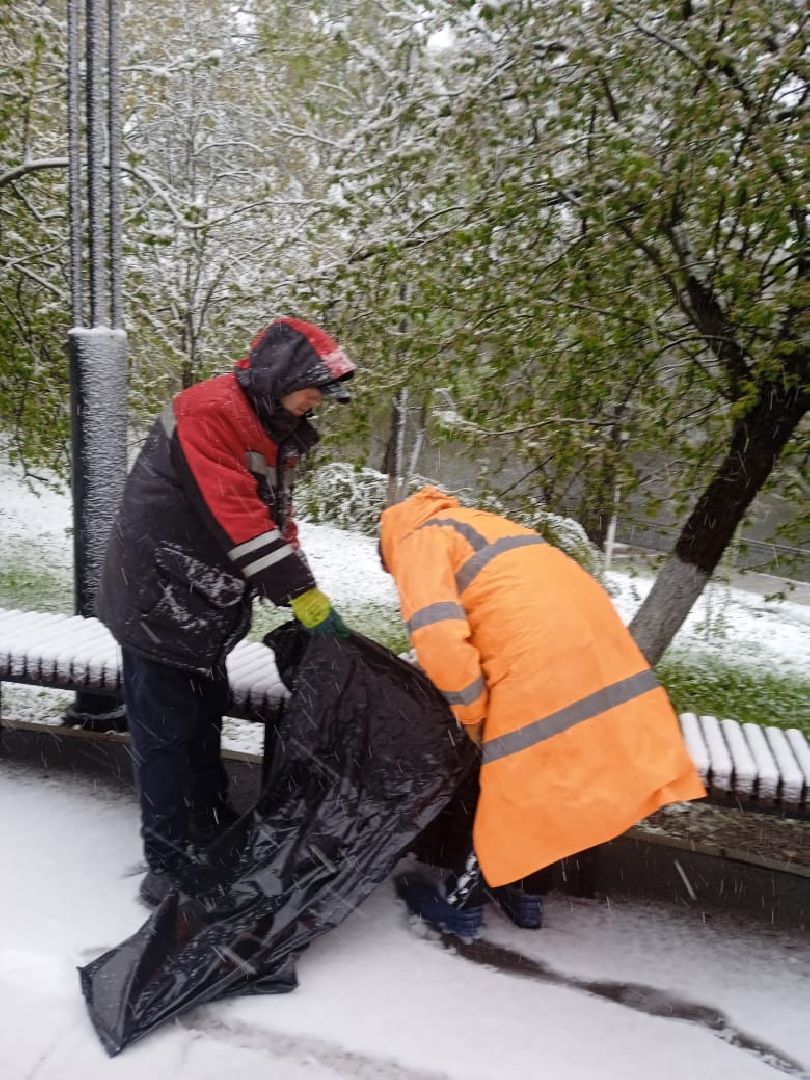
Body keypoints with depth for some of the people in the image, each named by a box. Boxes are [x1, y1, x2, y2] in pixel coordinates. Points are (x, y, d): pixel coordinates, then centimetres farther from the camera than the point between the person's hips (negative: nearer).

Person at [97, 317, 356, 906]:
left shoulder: (275, 434, 9)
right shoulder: (210, 412, -21)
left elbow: (277, 520, 11)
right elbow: (235, 518, -27)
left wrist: (303, 595, 0)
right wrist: (306, 598, -24)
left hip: (208, 607, 9)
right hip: (159, 598, -9)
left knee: (205, 723, 19)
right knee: (165, 734, 1)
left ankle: (216, 836, 34)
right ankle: (169, 864, 14)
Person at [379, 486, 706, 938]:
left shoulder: (419, 540, 3)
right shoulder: (483, 524, 29)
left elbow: (440, 638, -14)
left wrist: (472, 713, 1)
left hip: (543, 672, -8)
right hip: (598, 649, 8)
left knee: (507, 796, 10)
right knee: (542, 789, 23)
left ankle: (459, 902, 29)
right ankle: (525, 893, 38)